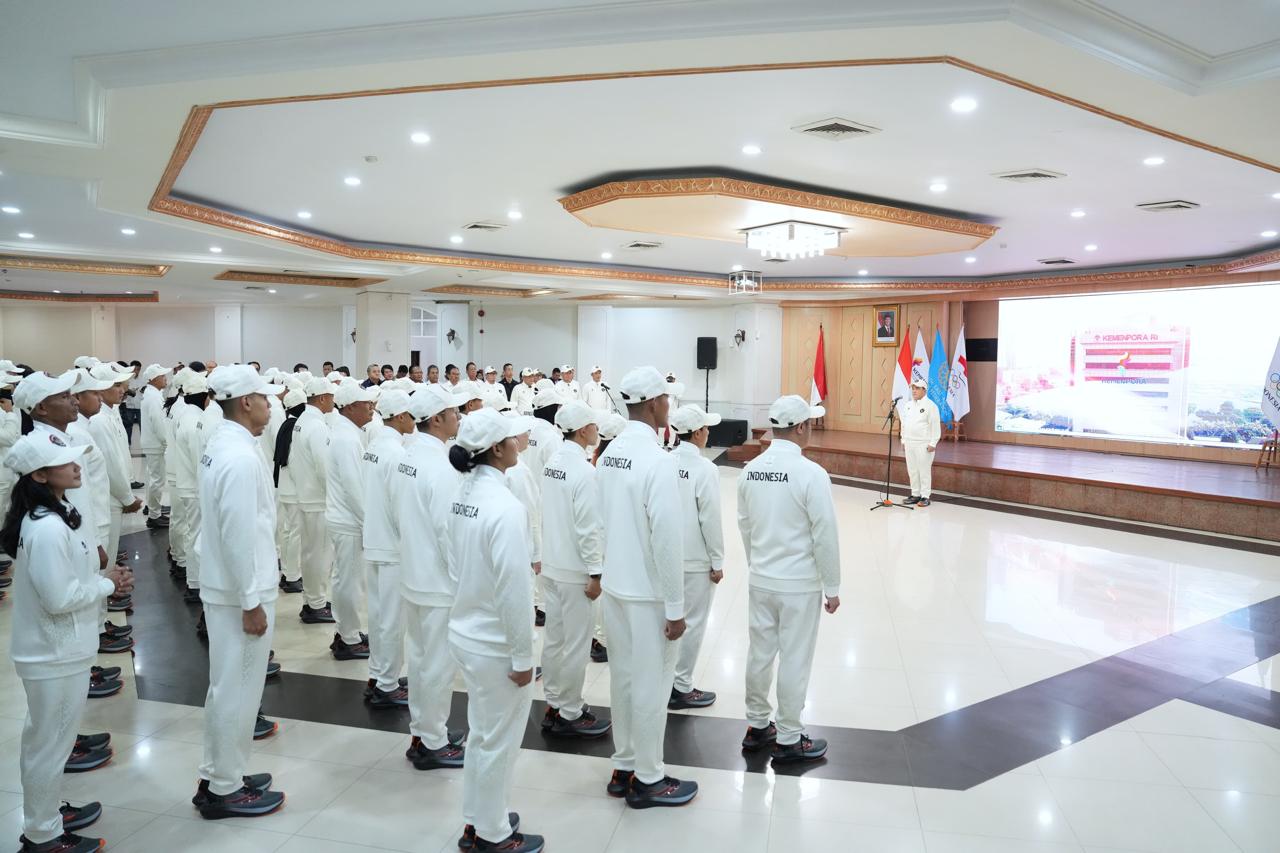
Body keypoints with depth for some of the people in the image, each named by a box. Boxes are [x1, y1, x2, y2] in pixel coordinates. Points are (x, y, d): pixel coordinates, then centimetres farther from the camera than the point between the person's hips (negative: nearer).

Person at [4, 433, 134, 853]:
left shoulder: (56, 515, 4)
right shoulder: (47, 529, -27)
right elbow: (59, 598, -27)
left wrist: (107, 579, -1)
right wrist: (108, 584, -14)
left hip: (56, 648, 10)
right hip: (55, 654, -10)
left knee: (44, 738, 24)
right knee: (51, 743, 7)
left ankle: (45, 813, 42)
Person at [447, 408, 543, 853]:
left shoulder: (463, 494, 1)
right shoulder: (504, 506, -25)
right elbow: (513, 591, -24)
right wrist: (522, 656, -15)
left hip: (466, 632, 8)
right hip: (495, 643, -8)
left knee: (482, 733, 23)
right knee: (499, 741, 10)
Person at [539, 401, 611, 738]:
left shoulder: (553, 461, 5)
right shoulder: (584, 471, -20)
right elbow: (588, 528, -21)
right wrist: (595, 573, -14)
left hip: (551, 565, 8)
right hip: (575, 570, -8)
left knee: (554, 639, 16)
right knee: (576, 645, 4)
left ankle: (554, 705, 28)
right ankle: (569, 715, 15)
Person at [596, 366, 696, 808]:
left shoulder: (609, 453, 3)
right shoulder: (657, 460, -21)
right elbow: (666, 537, -21)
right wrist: (676, 606, -15)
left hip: (615, 585, 8)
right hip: (648, 593, -7)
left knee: (623, 678, 17)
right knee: (651, 685, 6)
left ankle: (623, 768, 31)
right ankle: (648, 779, 21)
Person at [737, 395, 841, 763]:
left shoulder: (750, 470, -1)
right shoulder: (810, 473, -19)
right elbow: (825, 535, -16)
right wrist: (832, 587, -6)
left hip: (760, 580, 6)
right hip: (799, 584, -6)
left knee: (759, 653, 16)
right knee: (794, 660, 6)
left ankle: (757, 726, 30)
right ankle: (788, 740, 18)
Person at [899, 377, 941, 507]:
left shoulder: (930, 405, -8)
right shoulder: (908, 405, 12)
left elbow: (935, 426, -10)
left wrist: (933, 443, -14)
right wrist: (903, 440, 14)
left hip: (923, 444, -7)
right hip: (909, 443, 7)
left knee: (924, 470, -3)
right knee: (912, 470, 10)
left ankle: (925, 497, 3)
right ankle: (915, 495, 19)